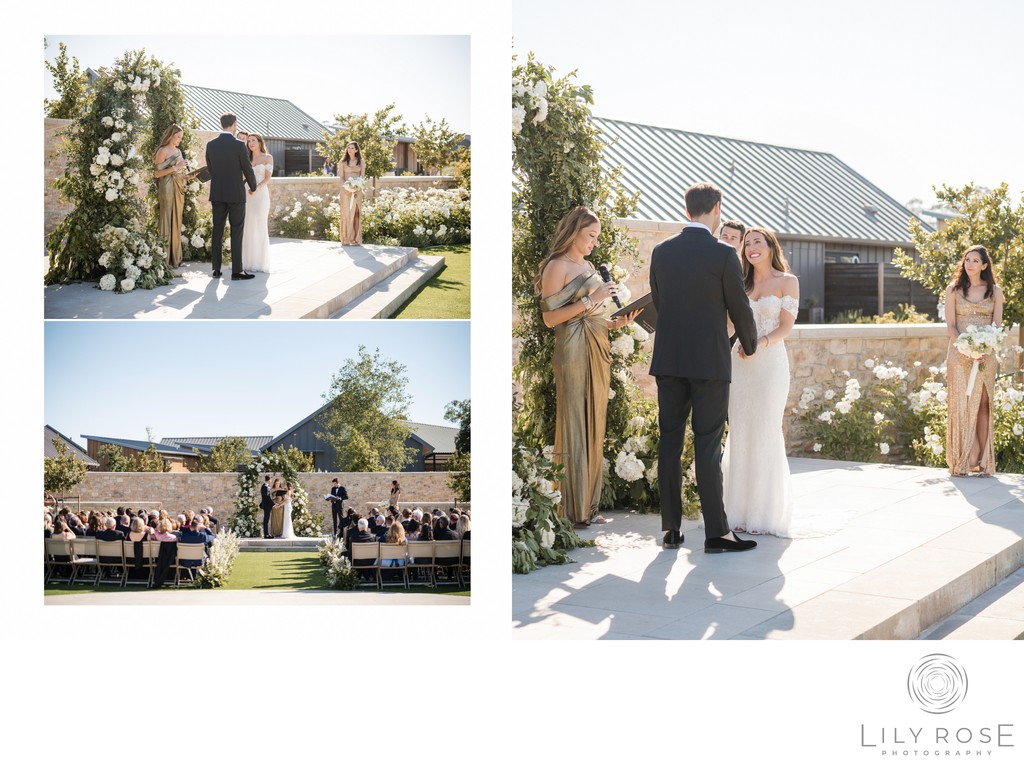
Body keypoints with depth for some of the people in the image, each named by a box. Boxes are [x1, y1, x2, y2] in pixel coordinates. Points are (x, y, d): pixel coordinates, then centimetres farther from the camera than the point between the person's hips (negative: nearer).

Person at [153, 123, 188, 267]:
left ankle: (175, 258, 13)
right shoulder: (163, 151, -7)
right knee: (167, 223, -7)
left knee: (177, 223, 8)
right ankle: (166, 259, -5)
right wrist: (175, 167, -17)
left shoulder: (178, 151, 15)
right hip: (167, 189, -7)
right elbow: (157, 173, -13)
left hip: (178, 189, 7)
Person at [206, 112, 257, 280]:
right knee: (236, 232, 0)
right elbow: (247, 170, -6)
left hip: (217, 194, 4)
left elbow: (210, 168, 12)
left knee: (217, 231, 9)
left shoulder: (211, 145, 2)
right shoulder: (239, 145, -12)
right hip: (236, 194, -4)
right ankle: (236, 271, -1)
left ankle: (216, 269, 10)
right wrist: (253, 187, 12)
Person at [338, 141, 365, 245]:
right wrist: (346, 185, -13)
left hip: (357, 190, 1)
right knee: (345, 212, -6)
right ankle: (345, 239, -5)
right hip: (346, 190, -1)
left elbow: (363, 176, 9)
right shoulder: (343, 162, 8)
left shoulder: (361, 162, 10)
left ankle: (356, 238, -2)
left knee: (356, 213, -3)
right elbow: (341, 177, 6)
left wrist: (357, 185, -9)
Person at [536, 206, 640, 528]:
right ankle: (574, 510, 2)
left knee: (595, 428, 9)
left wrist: (614, 323, 4)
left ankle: (589, 505, 16)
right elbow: (550, 317, -14)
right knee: (574, 429, -4)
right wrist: (591, 299, -17)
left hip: (598, 350, 8)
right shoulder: (557, 267, -7)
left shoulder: (589, 266, 16)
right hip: (573, 353, -8)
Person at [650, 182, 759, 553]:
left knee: (669, 442, 7)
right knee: (708, 446, -2)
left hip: (668, 359, 4)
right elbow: (739, 308, -3)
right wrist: (750, 345, 16)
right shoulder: (723, 254, -9)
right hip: (710, 362, -4)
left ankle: (671, 528, 11)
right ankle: (716, 532, 1)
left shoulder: (661, 251, 4)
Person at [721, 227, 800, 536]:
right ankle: (742, 511, 8)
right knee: (739, 434, 2)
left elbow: (786, 327, -4)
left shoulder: (787, 282, 3)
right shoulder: (741, 283, 14)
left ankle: (766, 513, 2)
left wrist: (760, 344, -20)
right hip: (739, 363, 4)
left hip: (770, 363, -4)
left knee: (765, 434, -5)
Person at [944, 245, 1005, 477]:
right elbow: (950, 325, 0)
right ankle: (968, 460, -4)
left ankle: (983, 460, 0)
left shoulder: (994, 291, 9)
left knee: (983, 405, -1)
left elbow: (997, 325, 4)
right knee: (963, 404, -5)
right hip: (959, 354, -1)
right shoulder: (953, 290, 7)